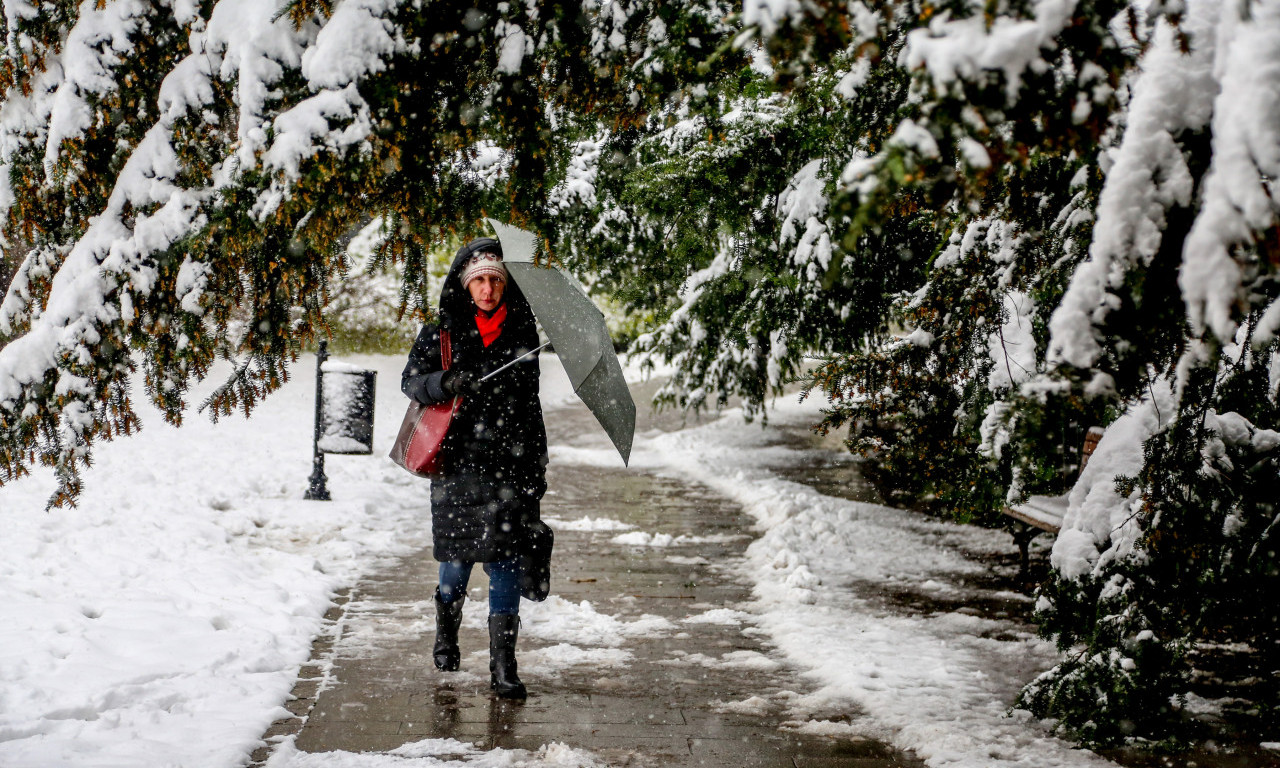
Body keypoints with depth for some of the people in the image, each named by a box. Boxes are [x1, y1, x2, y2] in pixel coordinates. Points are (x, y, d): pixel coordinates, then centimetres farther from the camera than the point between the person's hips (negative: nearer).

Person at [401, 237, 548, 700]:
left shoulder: (522, 332, 9)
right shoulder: (441, 332, 4)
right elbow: (411, 380, -5)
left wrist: (538, 468, 14)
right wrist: (444, 383, -24)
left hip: (511, 466, 1)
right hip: (458, 462, -1)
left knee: (505, 563, -5)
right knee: (458, 557, 7)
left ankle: (503, 666, 0)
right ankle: (446, 627, 38)